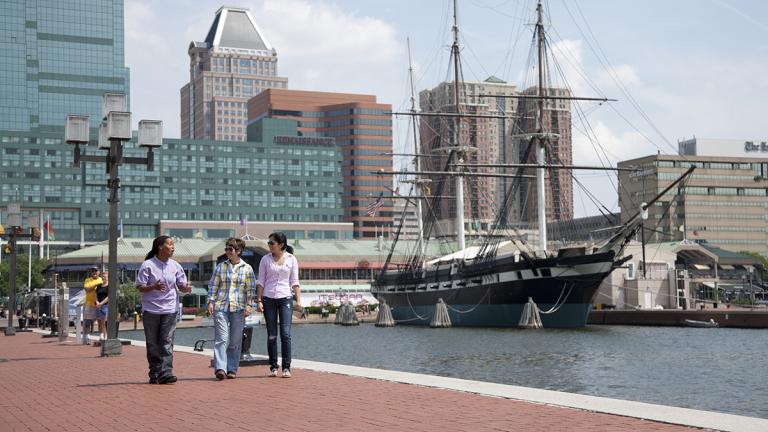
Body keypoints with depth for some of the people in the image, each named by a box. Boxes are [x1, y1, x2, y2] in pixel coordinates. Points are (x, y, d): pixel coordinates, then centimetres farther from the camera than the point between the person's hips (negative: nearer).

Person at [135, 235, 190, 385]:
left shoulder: (175, 266, 6)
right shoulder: (147, 265, -5)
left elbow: (181, 285, 11)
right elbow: (140, 287, -6)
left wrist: (186, 288, -13)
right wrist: (154, 287, -25)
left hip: (169, 309, 2)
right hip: (151, 309, -2)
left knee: (167, 342, -7)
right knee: (153, 344, 4)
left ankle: (166, 373, -12)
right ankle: (154, 374, 12)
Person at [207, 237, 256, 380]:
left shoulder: (247, 268, 6)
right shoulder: (220, 266, 10)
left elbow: (251, 289, 5)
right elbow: (213, 285, 11)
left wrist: (248, 305, -4)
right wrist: (211, 302, 1)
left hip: (238, 308, 0)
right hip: (221, 306, 0)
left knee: (235, 341, 3)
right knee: (221, 338, -11)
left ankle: (232, 370, 10)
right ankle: (220, 368, -18)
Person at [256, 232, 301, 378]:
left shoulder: (291, 259, 4)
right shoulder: (265, 259, 6)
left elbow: (294, 282, 5)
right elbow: (260, 282, 7)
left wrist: (298, 300, -4)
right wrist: (258, 300, -1)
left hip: (285, 298, -1)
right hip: (268, 299, 1)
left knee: (285, 334, -9)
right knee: (271, 335, 3)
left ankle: (286, 368, -5)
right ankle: (273, 367, 10)